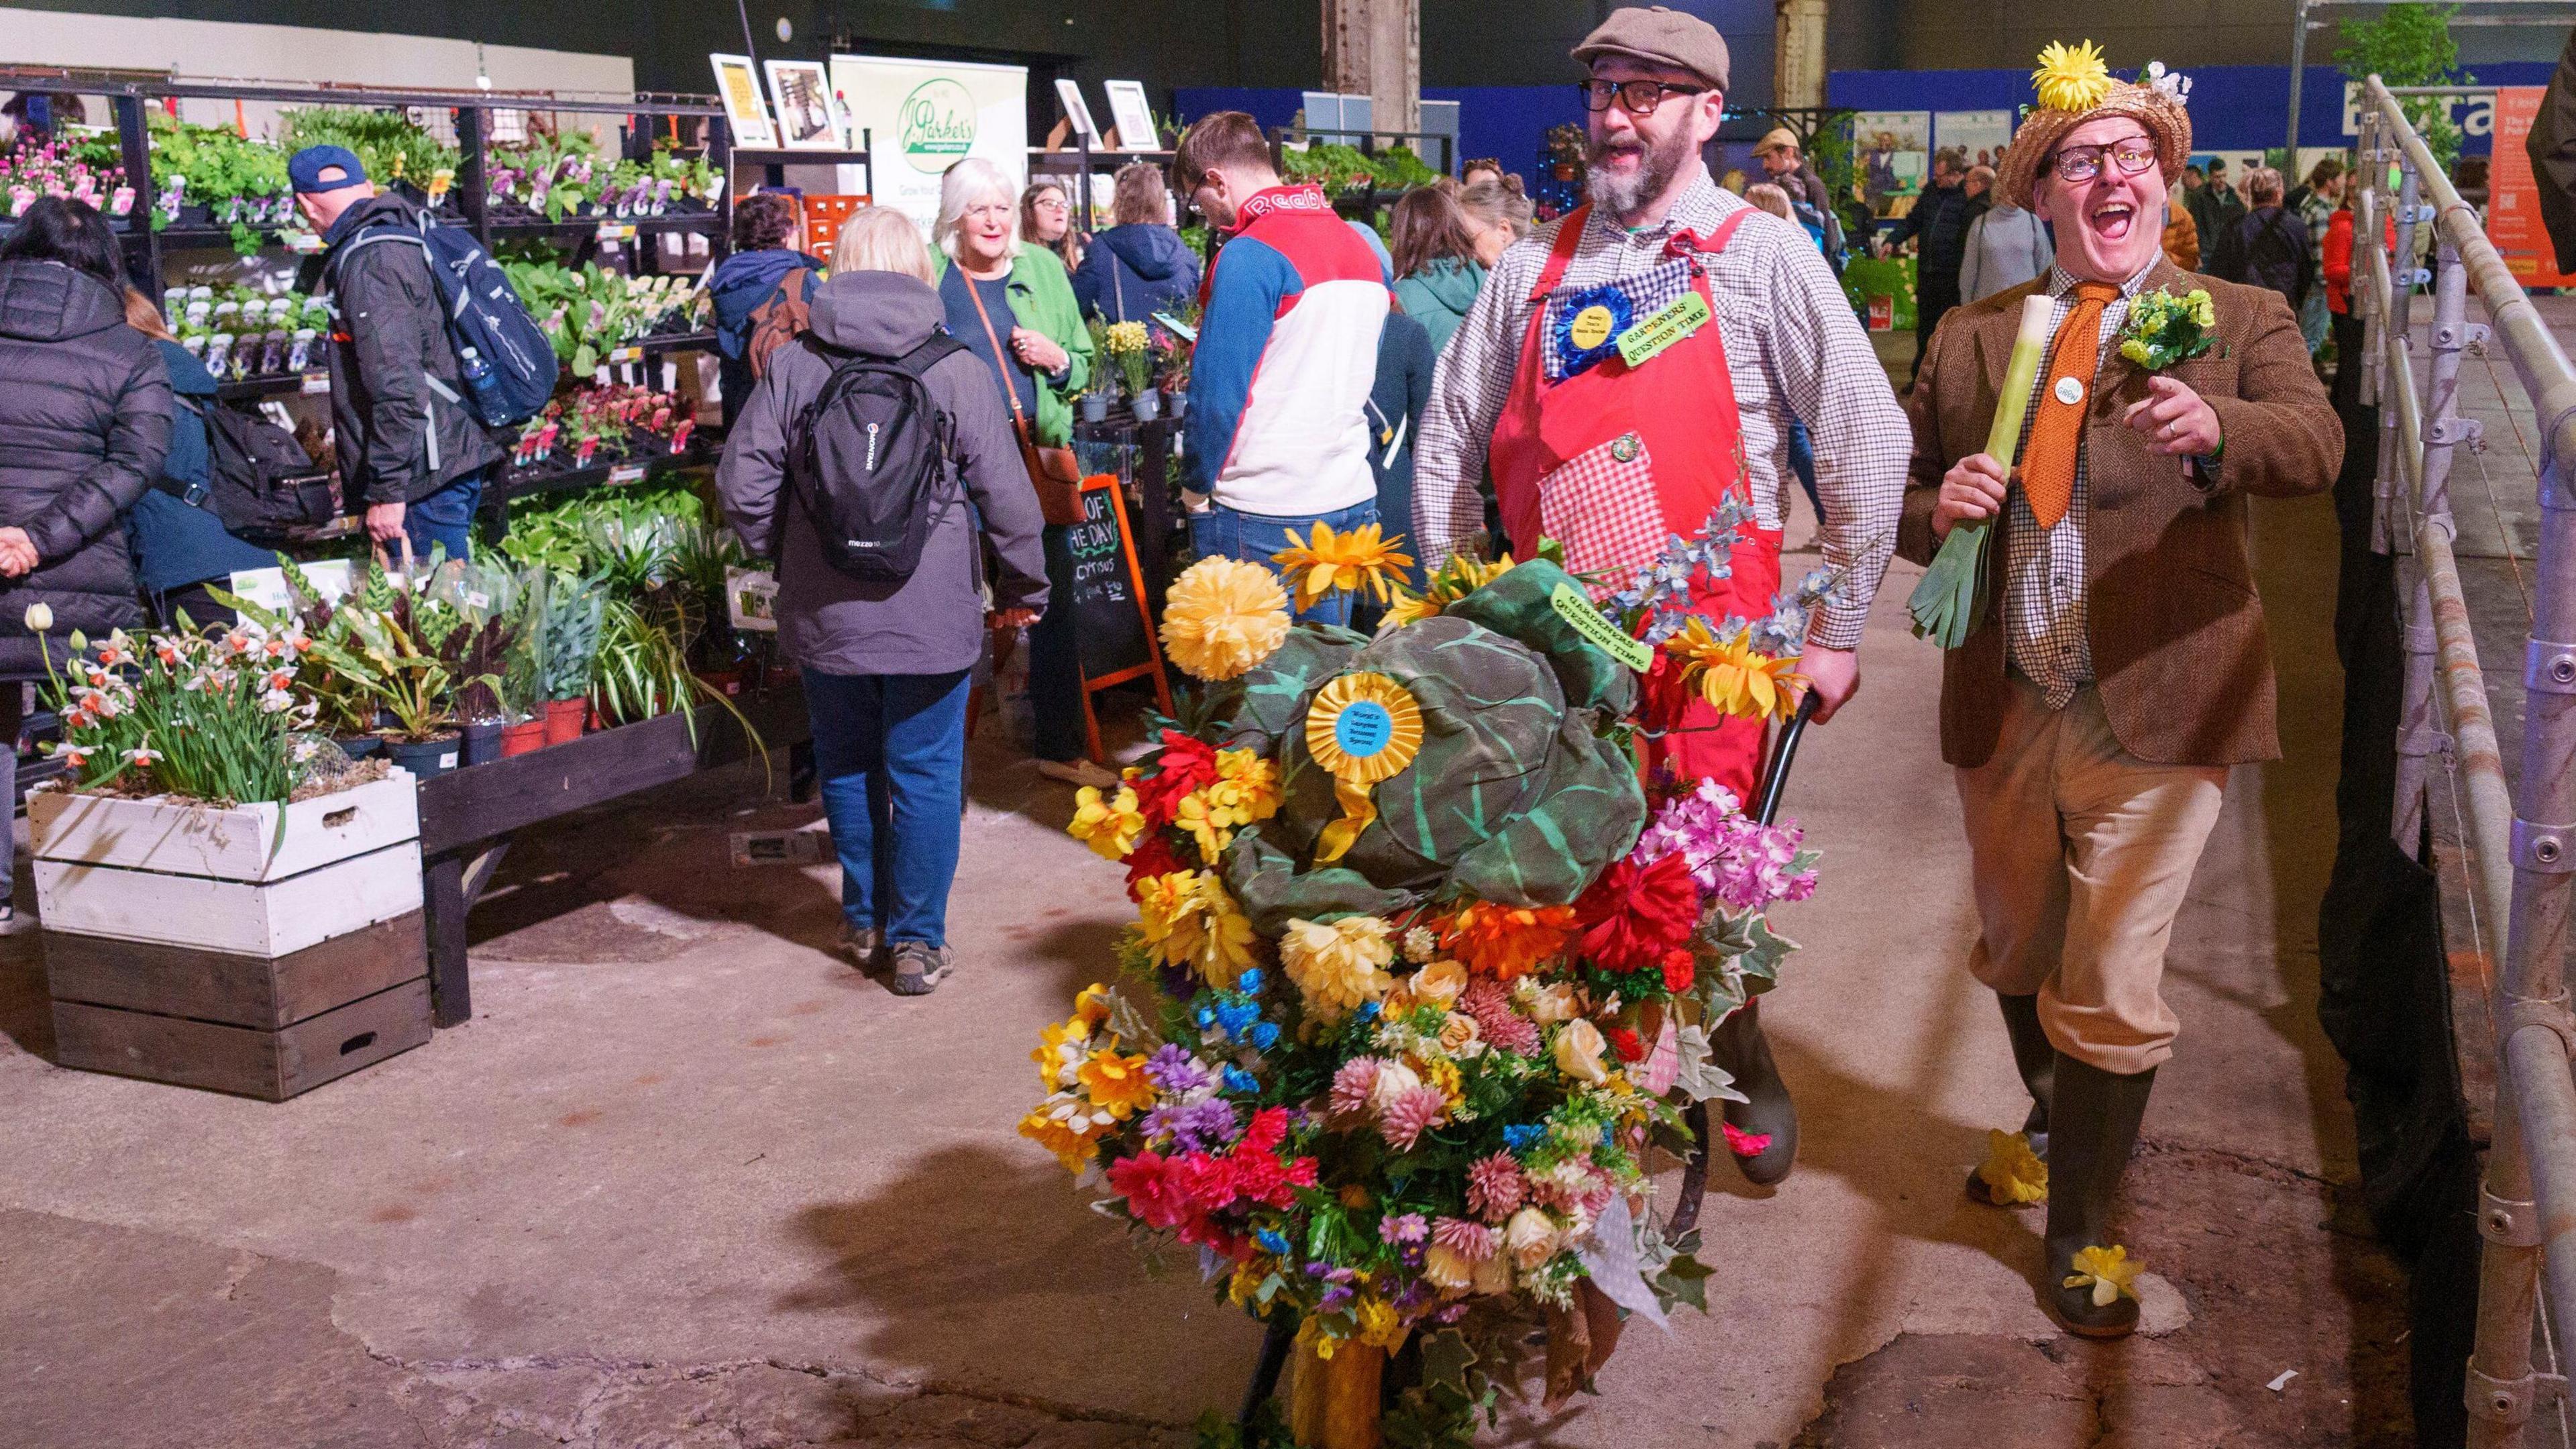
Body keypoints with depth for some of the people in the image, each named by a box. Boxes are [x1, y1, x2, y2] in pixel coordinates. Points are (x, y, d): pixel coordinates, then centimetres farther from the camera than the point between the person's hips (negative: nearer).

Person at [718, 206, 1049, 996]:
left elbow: (742, 485, -1)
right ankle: (917, 939, 13)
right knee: (925, 775, 7)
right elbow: (1005, 493, -7)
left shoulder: (791, 367, -3)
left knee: (847, 767, 18)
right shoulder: (957, 370, -8)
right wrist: (1023, 591, 6)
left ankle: (863, 917, 31)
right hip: (931, 617, -2)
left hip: (823, 616, 2)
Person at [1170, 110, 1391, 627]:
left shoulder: (1250, 255, -14)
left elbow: (1216, 394, -15)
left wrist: (1200, 487, -2)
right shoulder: (1361, 249, 11)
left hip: (1263, 519, -7)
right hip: (1353, 502, 8)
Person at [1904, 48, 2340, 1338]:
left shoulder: (2241, 322, 1)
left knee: (2113, 988, -1)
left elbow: (2314, 445, -17)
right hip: (2001, 706, 4)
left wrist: (2215, 431, -40)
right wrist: (1934, 511, -11)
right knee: (2017, 954, 21)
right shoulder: (1969, 338, 9)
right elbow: (1897, 490, 13)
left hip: (2151, 709, -3)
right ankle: (2054, 1129, 50)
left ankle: (2082, 1231, 19)